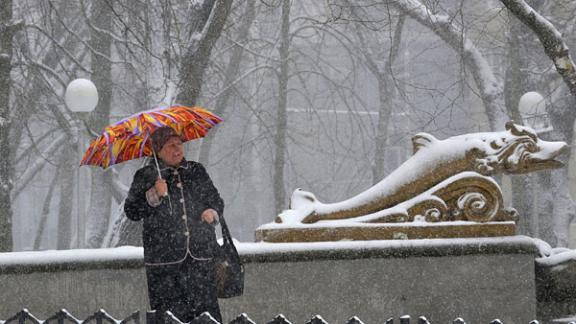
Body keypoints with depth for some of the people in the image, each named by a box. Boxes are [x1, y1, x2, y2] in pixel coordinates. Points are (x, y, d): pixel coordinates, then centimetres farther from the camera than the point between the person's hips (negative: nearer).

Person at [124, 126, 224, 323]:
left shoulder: (196, 171, 15)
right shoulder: (146, 177, 6)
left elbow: (216, 200, 24)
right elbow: (131, 211, -1)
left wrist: (212, 212, 2)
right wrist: (153, 196, -15)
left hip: (200, 256, 2)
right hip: (164, 259, -2)